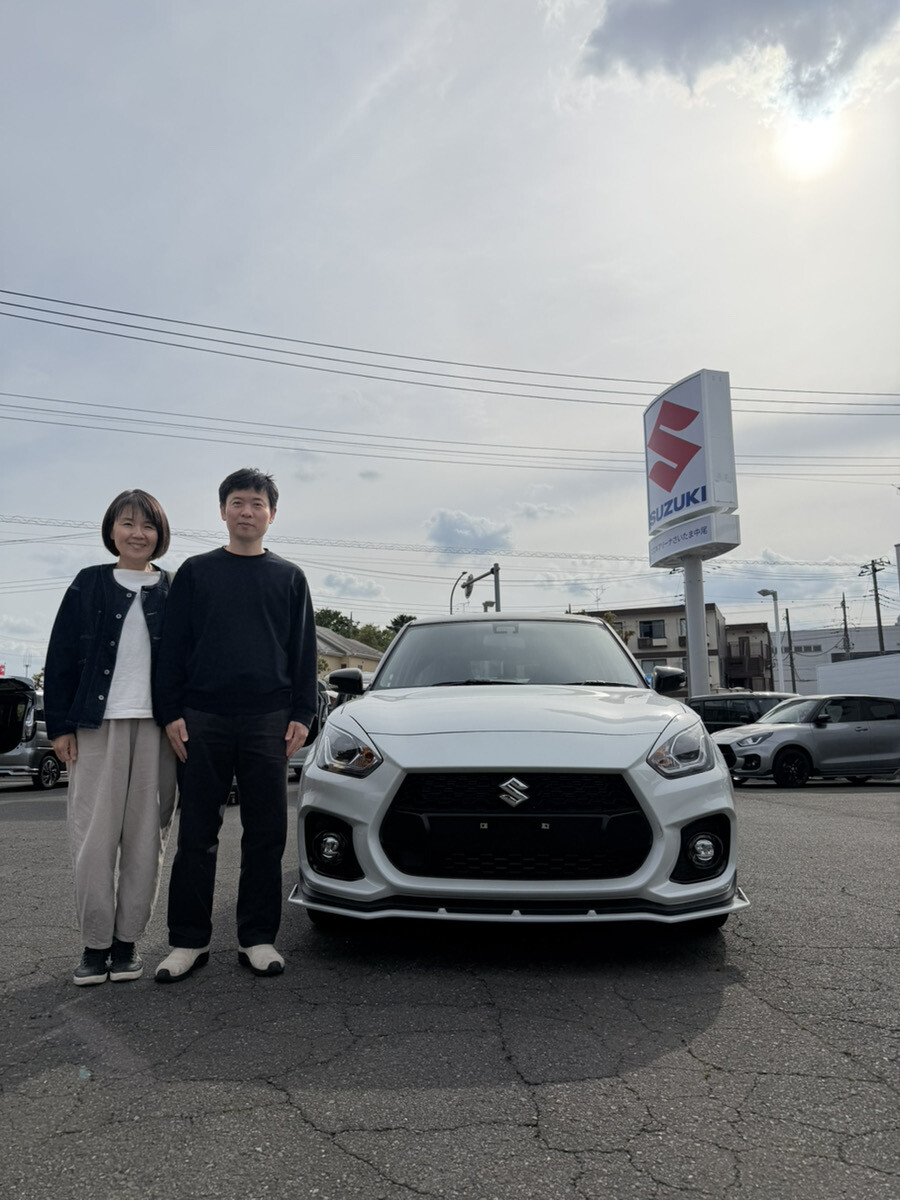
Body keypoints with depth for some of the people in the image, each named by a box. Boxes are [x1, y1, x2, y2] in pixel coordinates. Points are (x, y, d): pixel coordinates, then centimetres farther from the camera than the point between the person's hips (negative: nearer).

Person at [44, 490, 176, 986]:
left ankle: (127, 940, 16)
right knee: (94, 835, 0)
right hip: (98, 724, 0)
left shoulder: (173, 592, 8)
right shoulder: (88, 585, 7)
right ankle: (95, 943, 13)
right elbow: (61, 657, 5)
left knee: (145, 837, 4)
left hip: (157, 726, 1)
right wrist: (60, 724, -1)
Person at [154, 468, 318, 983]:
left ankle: (259, 939, 14)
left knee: (267, 834, 3)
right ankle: (189, 941, 16)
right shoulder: (196, 571, 10)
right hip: (202, 720, 0)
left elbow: (304, 651, 9)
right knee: (197, 834, 5)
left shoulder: (289, 577, 12)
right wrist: (172, 712, -2)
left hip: (268, 721, 0)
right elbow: (174, 646, 7)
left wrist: (301, 715, 0)